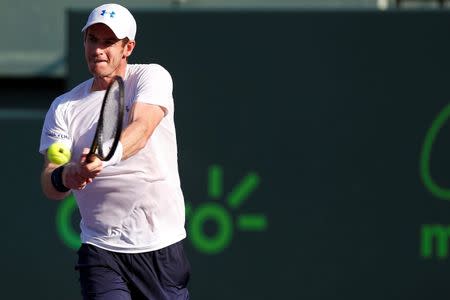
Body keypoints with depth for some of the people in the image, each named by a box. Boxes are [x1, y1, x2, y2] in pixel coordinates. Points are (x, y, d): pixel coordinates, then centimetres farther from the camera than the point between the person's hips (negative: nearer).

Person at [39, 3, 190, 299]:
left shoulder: (152, 76, -1)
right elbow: (48, 183, -4)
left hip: (163, 245, -1)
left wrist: (106, 156, -44)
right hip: (101, 250, 1)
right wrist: (64, 177, -29)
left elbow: (141, 128, -22)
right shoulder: (64, 107, 6)